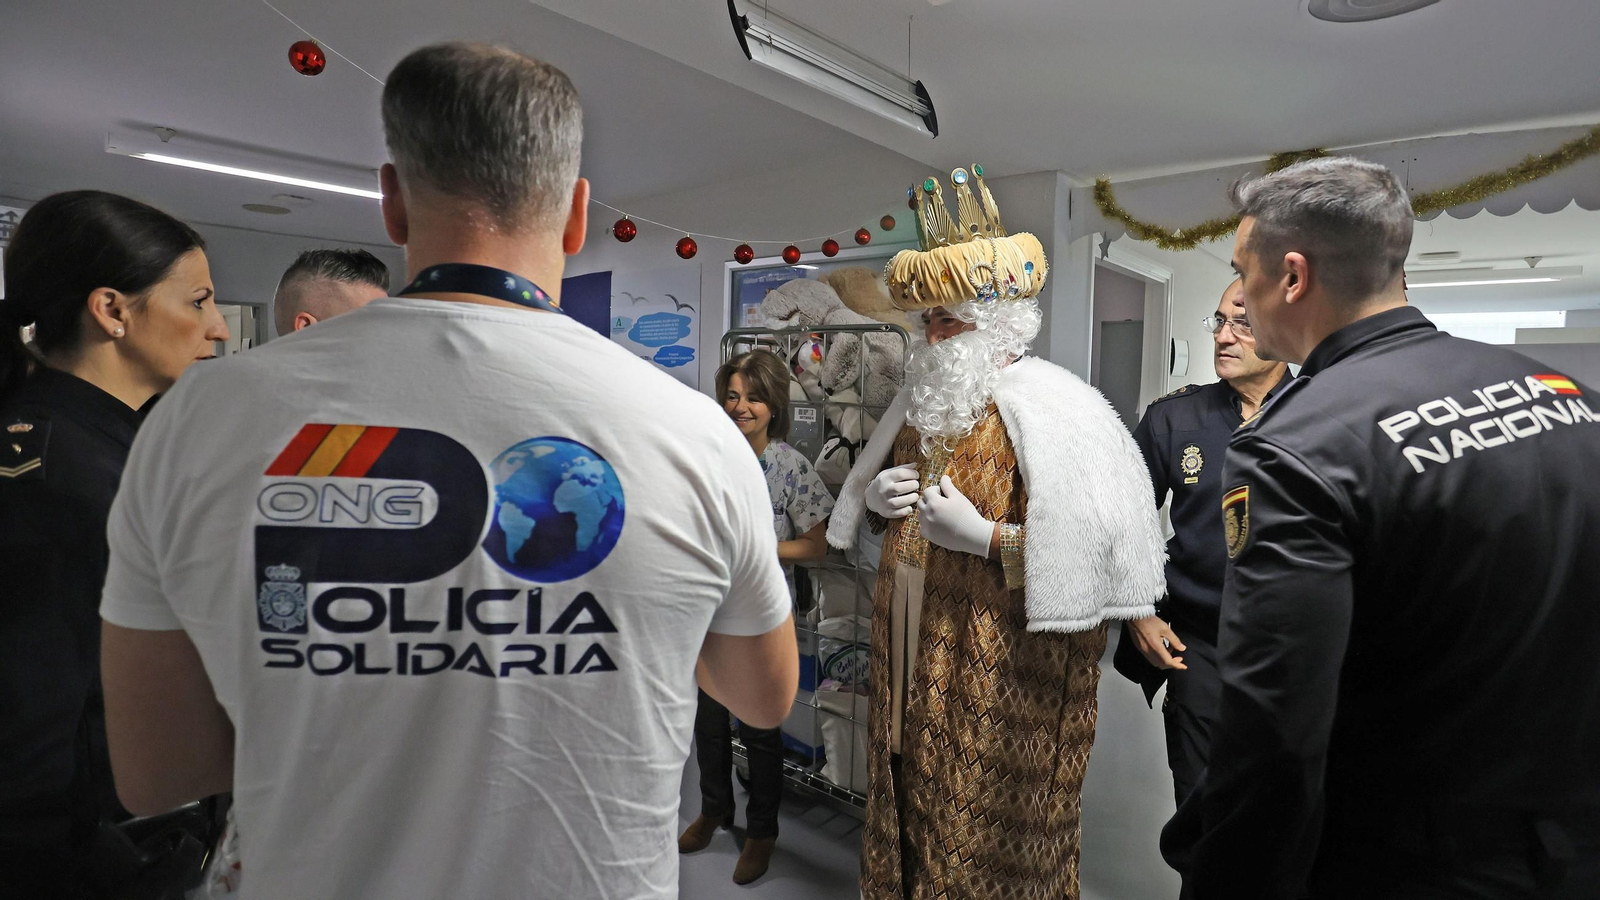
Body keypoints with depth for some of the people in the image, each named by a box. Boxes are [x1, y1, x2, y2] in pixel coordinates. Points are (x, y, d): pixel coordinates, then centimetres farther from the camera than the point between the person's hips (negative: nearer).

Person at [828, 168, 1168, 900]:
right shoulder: (923, 399, 9)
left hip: (1004, 681, -7)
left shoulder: (1050, 408, -15)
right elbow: (888, 507, 23)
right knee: (911, 818, 21)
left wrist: (983, 537, -25)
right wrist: (876, 500, 0)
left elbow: (1100, 550, -21)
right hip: (911, 667, 7)